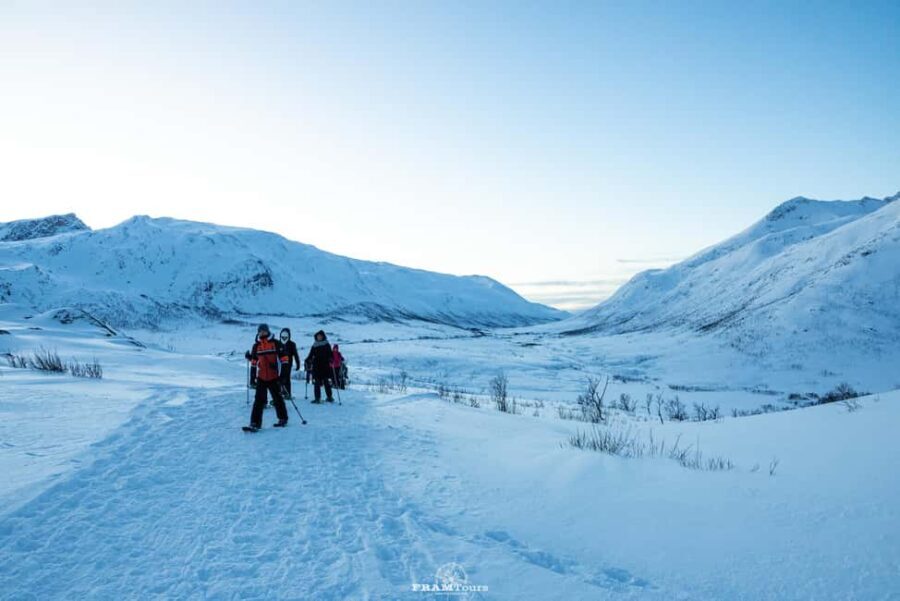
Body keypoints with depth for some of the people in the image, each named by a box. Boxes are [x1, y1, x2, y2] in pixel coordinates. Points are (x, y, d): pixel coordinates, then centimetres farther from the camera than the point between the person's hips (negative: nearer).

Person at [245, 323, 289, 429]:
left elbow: (284, 359, -4)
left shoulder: (276, 343, -3)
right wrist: (252, 378, 12)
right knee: (259, 400, -3)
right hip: (261, 378, 2)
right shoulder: (256, 346, 8)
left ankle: (283, 419, 23)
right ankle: (255, 422, -2)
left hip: (274, 378, -2)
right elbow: (253, 363, 14)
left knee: (278, 398, 9)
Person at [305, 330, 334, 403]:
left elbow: (330, 354, 0)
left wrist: (330, 359, -18)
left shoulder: (327, 345, 6)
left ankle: (329, 397, 0)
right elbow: (311, 355, 15)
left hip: (325, 365, -2)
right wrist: (307, 360, -1)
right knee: (316, 382, 1)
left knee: (327, 381, -4)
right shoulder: (314, 345, 12)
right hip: (316, 366, 2)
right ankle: (317, 398, 6)